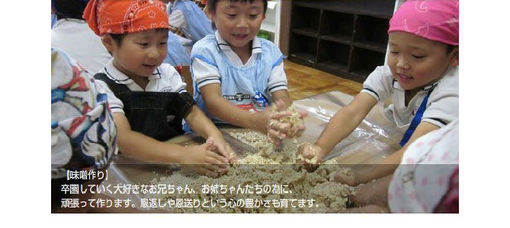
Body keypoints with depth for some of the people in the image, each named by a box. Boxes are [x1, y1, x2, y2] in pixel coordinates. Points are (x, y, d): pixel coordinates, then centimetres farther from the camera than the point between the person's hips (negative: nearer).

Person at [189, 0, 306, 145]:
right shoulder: (205, 51, -8)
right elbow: (213, 100, -19)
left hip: (263, 130, 4)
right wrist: (254, 120, -38)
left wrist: (287, 120, -30)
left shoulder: (271, 52, 4)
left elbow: (281, 97, -5)